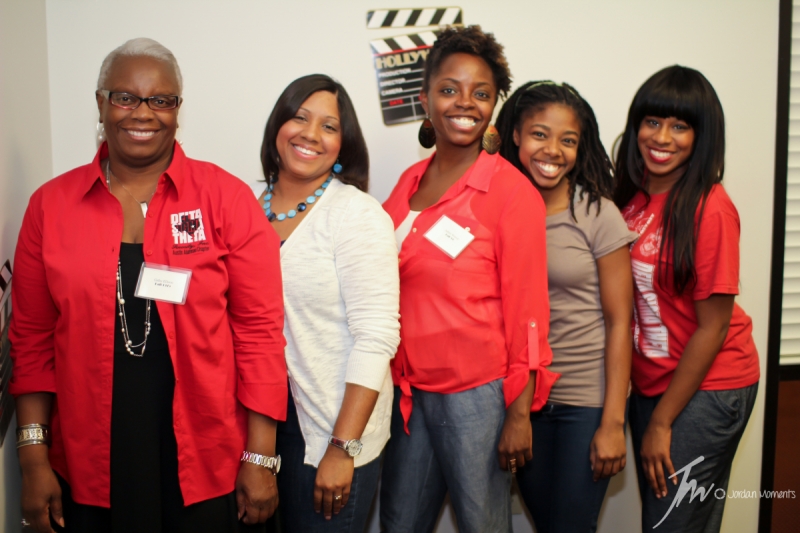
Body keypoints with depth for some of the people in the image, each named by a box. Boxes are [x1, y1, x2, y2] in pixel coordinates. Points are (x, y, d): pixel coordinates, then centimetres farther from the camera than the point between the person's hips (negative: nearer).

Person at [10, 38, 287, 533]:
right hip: (89, 471, 2)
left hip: (209, 467, -2)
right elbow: (33, 338, 5)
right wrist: (34, 458, 2)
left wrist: (261, 459, -8)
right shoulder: (52, 204, 1)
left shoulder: (226, 197, -6)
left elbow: (260, 330, -7)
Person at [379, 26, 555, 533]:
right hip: (410, 390, 5)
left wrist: (519, 413, -11)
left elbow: (526, 309, -9)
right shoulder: (409, 183, 6)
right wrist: (394, 382, 7)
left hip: (477, 394, -5)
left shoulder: (512, 191, -9)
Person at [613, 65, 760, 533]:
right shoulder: (632, 197, 0)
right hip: (650, 383, 6)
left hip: (706, 388, -6)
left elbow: (713, 327, -15)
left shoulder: (709, 208, -18)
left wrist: (662, 421, -11)